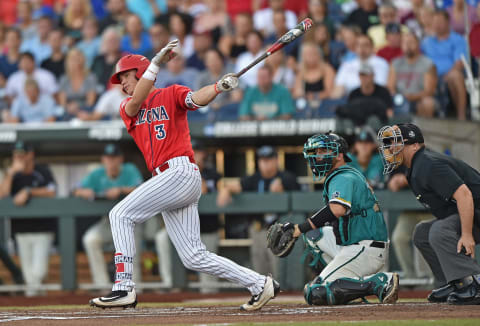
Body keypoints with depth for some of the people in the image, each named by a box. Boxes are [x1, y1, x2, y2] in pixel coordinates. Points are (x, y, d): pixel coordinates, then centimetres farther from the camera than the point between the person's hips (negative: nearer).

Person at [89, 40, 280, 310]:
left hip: (181, 172, -7)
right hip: (168, 179, 7)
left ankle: (124, 287, -20)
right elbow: (136, 102, 0)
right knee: (194, 257, 2)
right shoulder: (127, 108, 22)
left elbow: (197, 99, -11)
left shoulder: (171, 94, 8)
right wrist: (157, 62, -10)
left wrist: (219, 87, -32)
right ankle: (260, 285, 6)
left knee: (121, 214, -15)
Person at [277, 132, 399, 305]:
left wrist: (300, 228, -31)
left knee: (315, 294, -13)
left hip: (366, 250, -10)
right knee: (312, 233, 20)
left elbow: (338, 209, -31)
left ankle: (381, 282, -17)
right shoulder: (350, 174, 20)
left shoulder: (343, 178, -12)